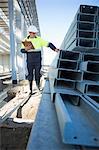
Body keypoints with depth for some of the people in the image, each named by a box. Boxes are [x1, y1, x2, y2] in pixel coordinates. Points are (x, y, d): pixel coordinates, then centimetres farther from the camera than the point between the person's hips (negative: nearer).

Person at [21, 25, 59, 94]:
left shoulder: (39, 39, -1)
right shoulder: (25, 40, 2)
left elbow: (48, 44, -6)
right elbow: (22, 50, 0)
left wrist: (55, 49, -20)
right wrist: (26, 49, -22)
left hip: (38, 60, -1)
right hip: (29, 61, 1)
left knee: (38, 74, 3)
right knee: (30, 74, 6)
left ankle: (38, 84, 30)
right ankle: (30, 89, 19)